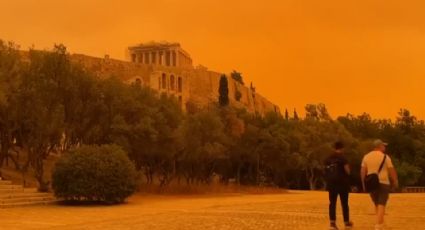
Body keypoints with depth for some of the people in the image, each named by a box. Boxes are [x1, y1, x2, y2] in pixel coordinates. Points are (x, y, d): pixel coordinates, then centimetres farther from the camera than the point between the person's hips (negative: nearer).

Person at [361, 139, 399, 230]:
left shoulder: (366, 156, 5)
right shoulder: (385, 157, -6)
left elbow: (363, 171, 4)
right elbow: (391, 170, -4)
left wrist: (363, 183, 11)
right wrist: (395, 181, 9)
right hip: (383, 183, -4)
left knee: (377, 204, 18)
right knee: (381, 205, -5)